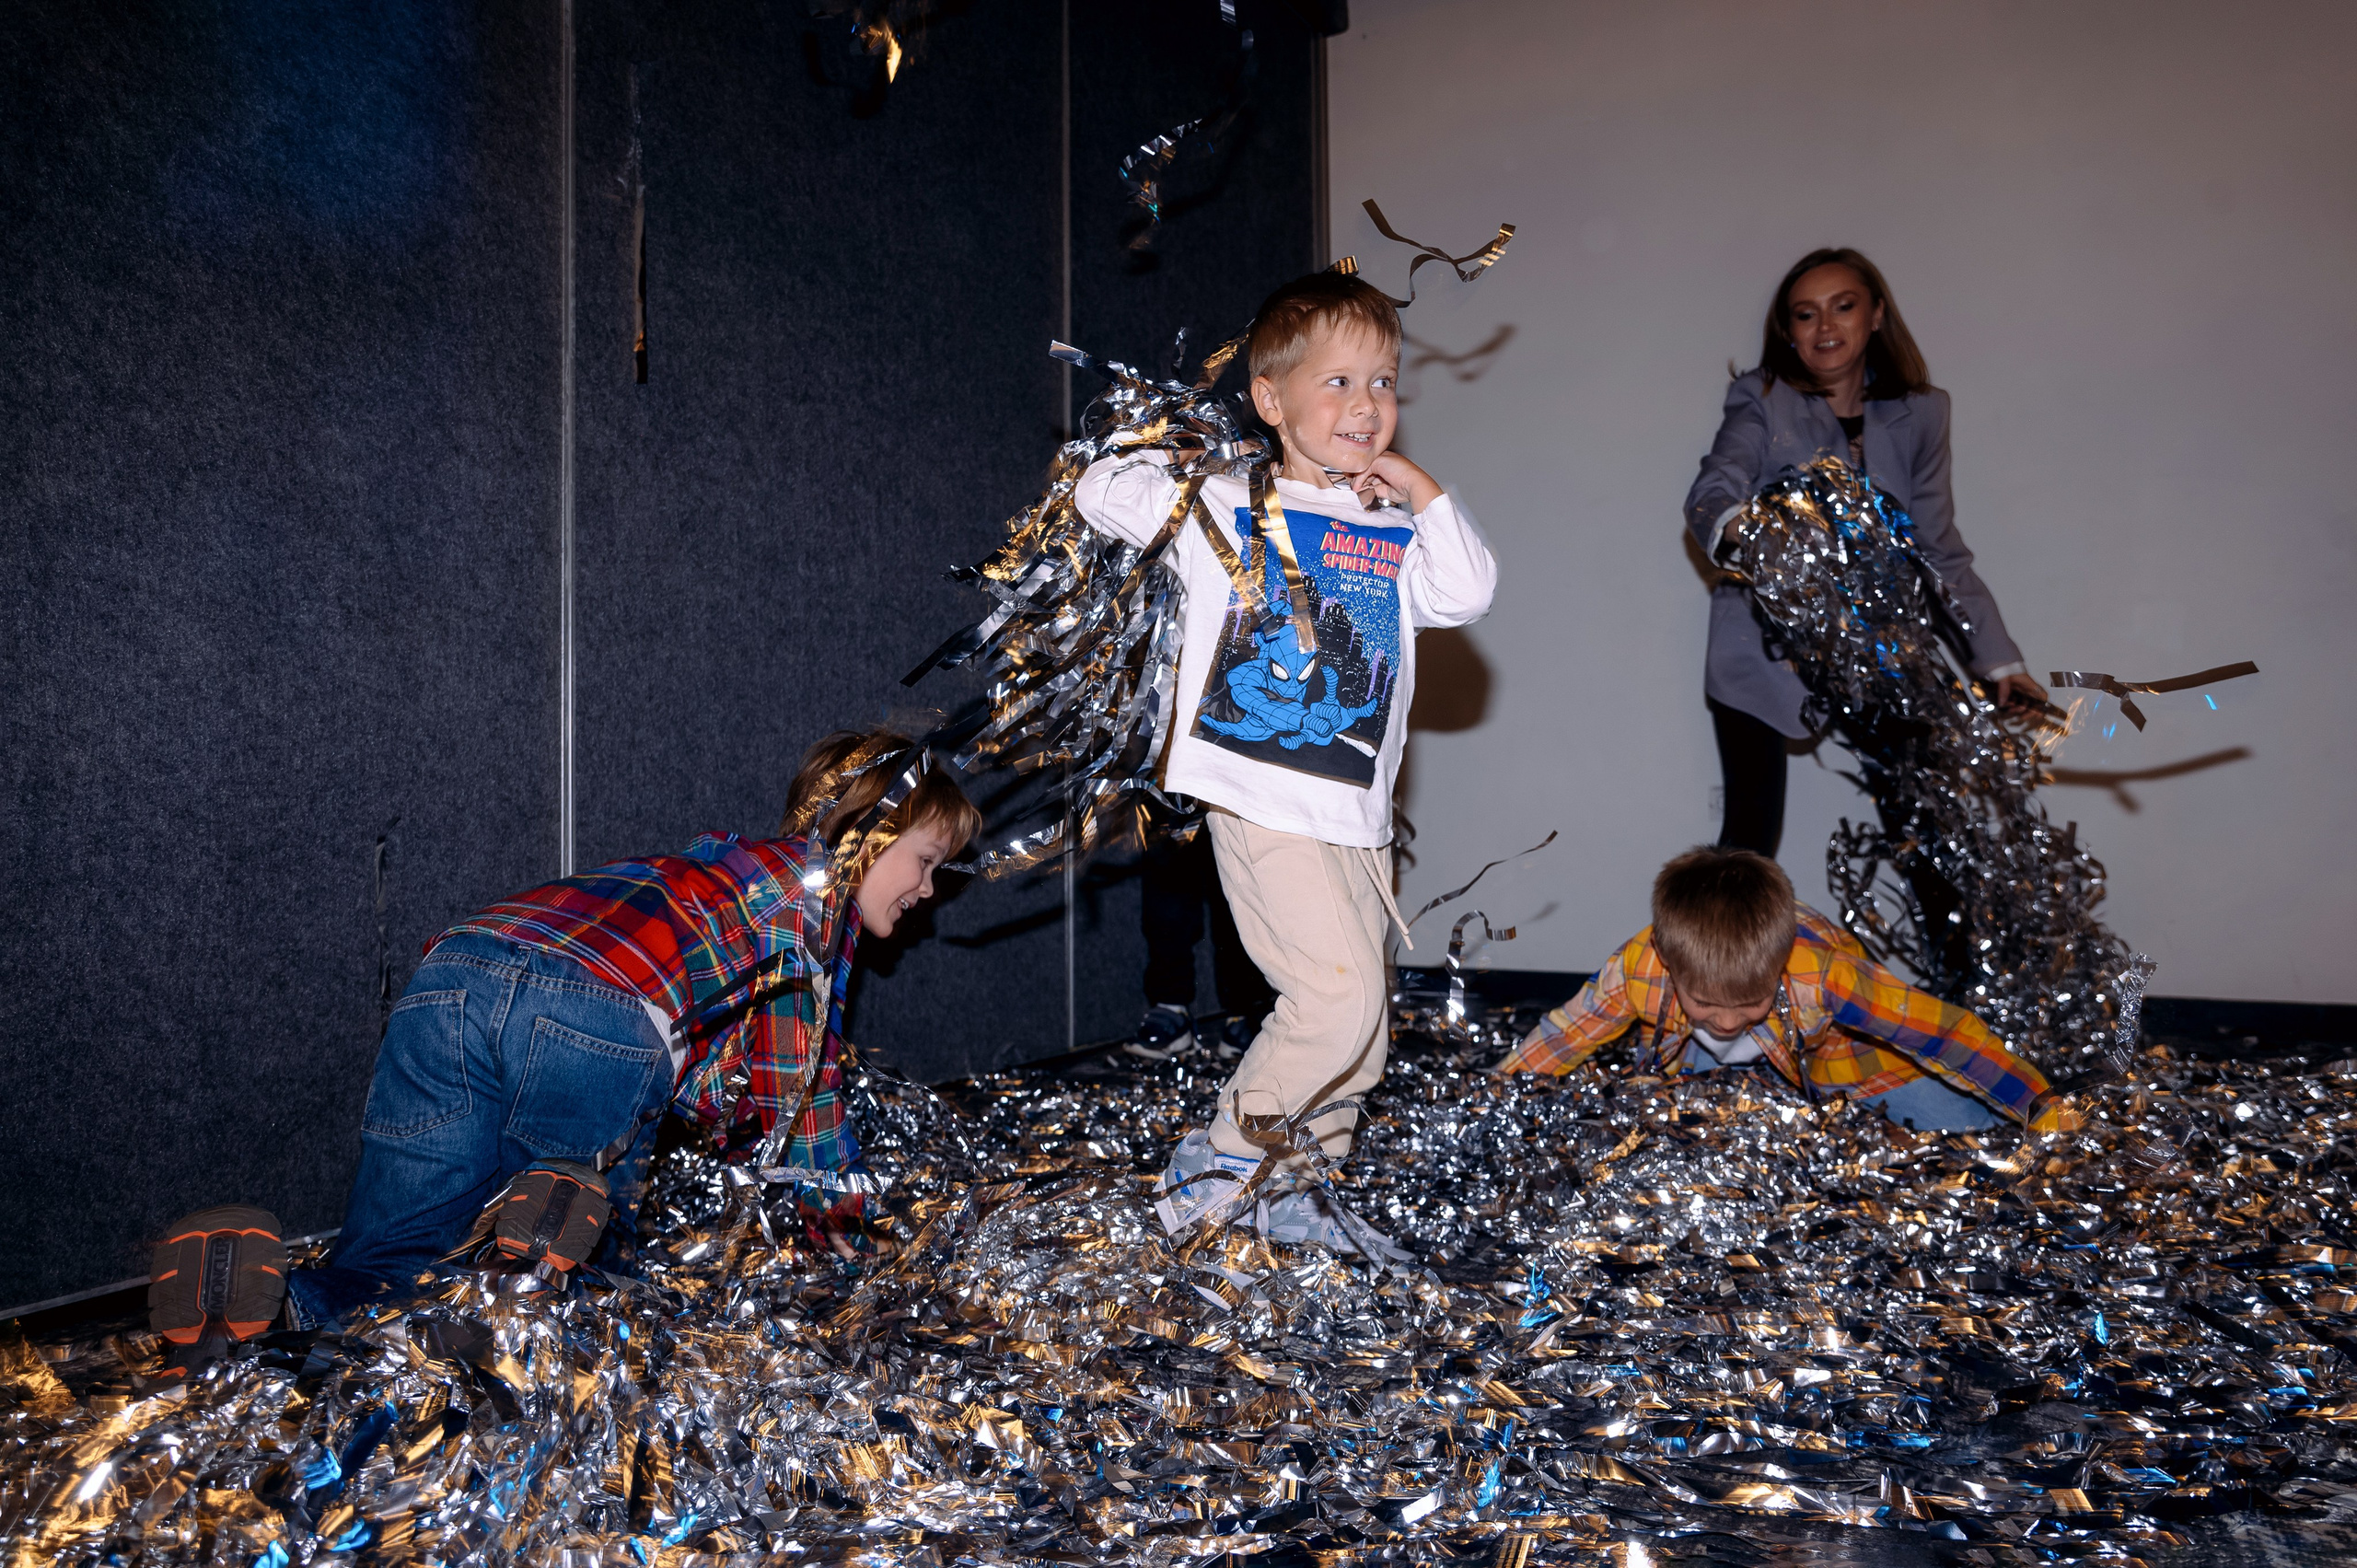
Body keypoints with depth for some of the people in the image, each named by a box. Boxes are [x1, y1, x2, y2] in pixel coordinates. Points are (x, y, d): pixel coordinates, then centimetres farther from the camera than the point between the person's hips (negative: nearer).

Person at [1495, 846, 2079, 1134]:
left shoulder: (1822, 975, -45)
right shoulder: (1638, 970, -39)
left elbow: (1944, 1031, -37)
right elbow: (1557, 1041, -25)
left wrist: (2043, 1107, -35)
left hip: (1836, 1052, -2)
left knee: (1971, 1128, -10)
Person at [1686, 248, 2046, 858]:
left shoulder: (1917, 414, 6)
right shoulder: (1762, 403, -2)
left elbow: (1941, 549, 7)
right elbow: (1709, 495, -20)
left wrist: (1998, 659, 0)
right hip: (1762, 653, -2)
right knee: (1751, 833, -1)